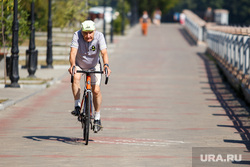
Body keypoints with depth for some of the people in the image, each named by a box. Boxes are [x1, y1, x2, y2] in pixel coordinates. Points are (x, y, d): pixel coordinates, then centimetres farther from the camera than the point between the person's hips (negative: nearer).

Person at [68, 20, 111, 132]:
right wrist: (72, 65, -57)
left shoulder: (99, 36, -26)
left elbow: (104, 52, -37)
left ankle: (97, 118, 5)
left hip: (93, 65, 0)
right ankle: (77, 107, -21)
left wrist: (106, 65, -56)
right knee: (76, 78, -31)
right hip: (79, 64, 0)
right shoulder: (77, 35, -28)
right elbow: (73, 52, -38)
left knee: (96, 90, -10)